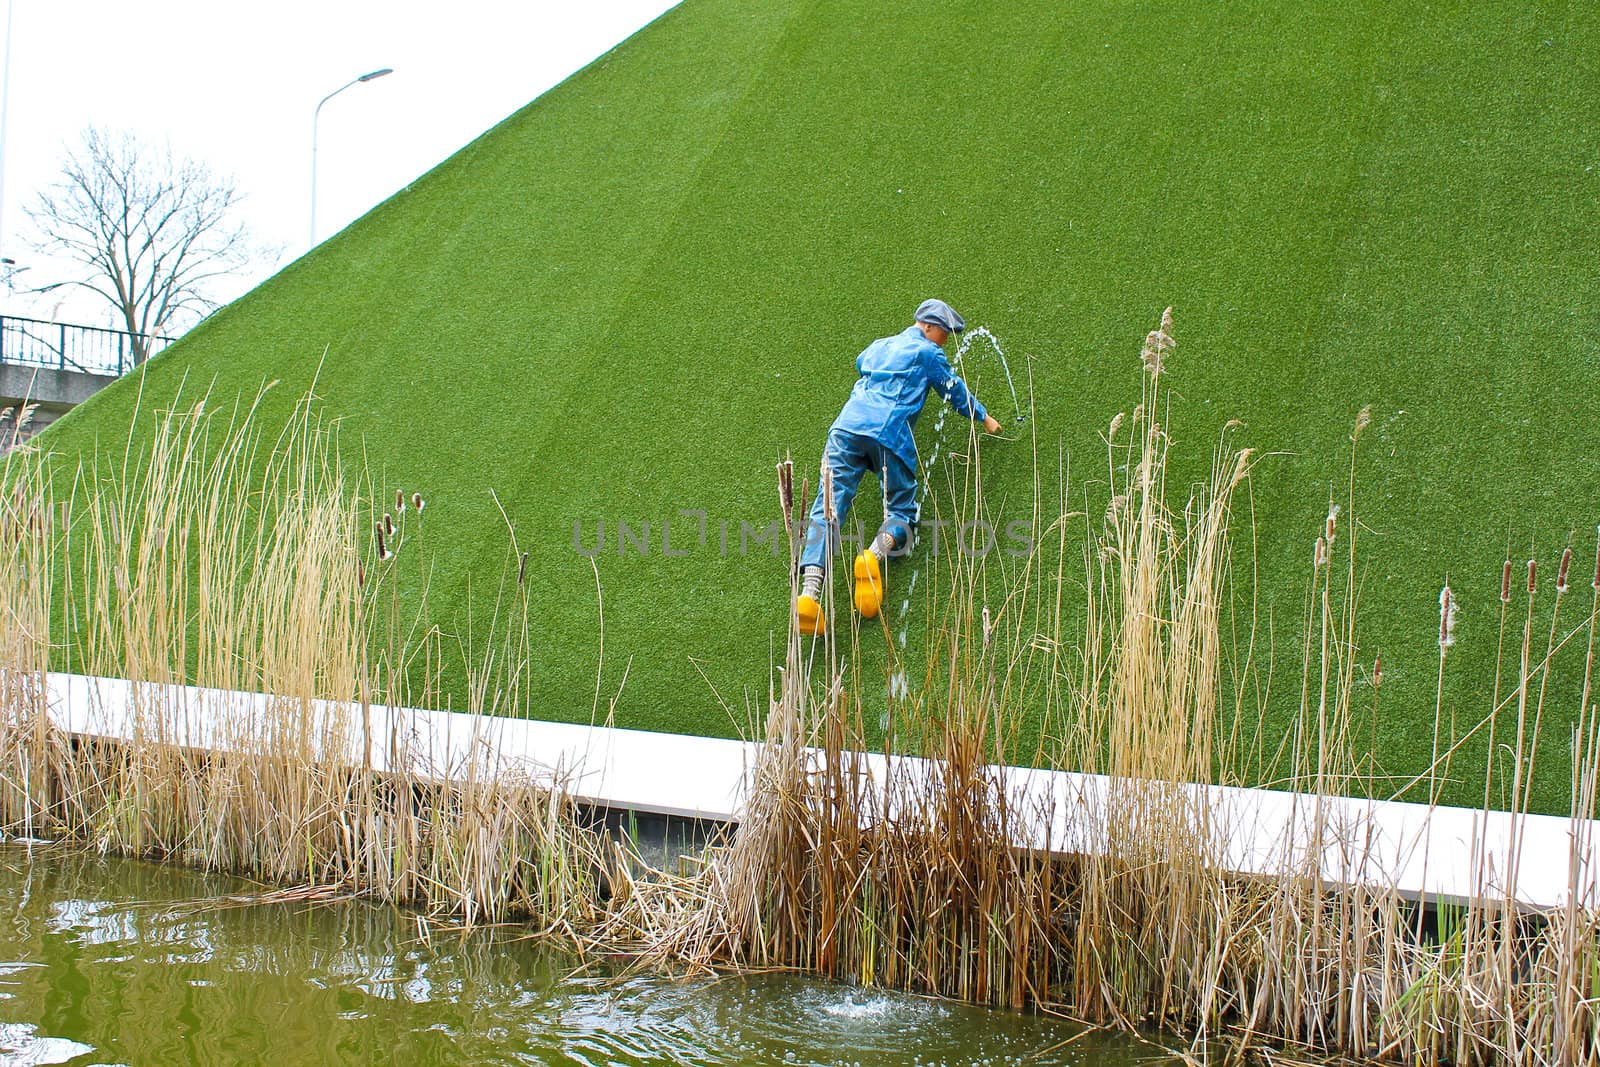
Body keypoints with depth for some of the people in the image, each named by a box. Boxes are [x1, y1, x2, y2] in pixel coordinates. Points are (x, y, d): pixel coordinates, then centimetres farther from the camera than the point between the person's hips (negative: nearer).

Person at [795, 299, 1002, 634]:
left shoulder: (878, 346, 31)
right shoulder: (928, 353, 13)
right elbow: (956, 391, 22)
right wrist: (984, 418, 39)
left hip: (847, 425, 4)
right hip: (890, 434, -4)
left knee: (829, 505, -9)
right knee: (901, 509, 9)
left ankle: (810, 590, -30)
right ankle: (876, 554, -27)